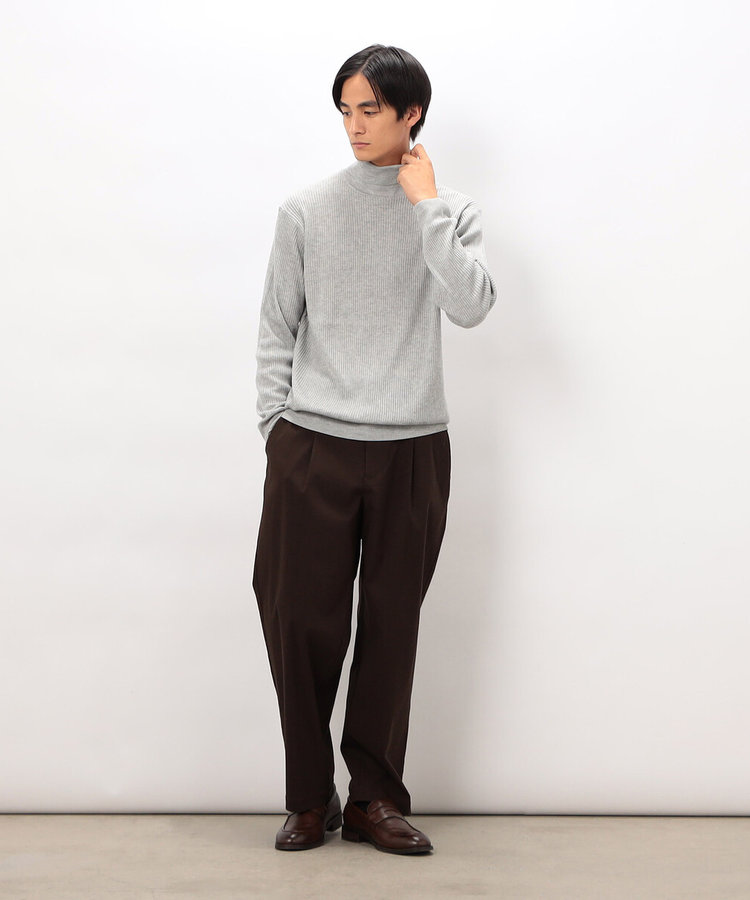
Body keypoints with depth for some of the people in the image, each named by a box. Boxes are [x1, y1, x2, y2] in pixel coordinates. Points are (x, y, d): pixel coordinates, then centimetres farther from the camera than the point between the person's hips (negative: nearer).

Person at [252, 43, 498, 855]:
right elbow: (277, 329, 9)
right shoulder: (305, 210, 7)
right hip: (313, 448, 0)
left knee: (391, 626, 6)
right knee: (301, 620, -1)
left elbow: (472, 307, -11)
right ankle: (309, 799, 16)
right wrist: (274, 424, 1)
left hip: (411, 450, 0)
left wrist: (427, 203, -8)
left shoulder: (451, 210, 6)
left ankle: (375, 800, 18)